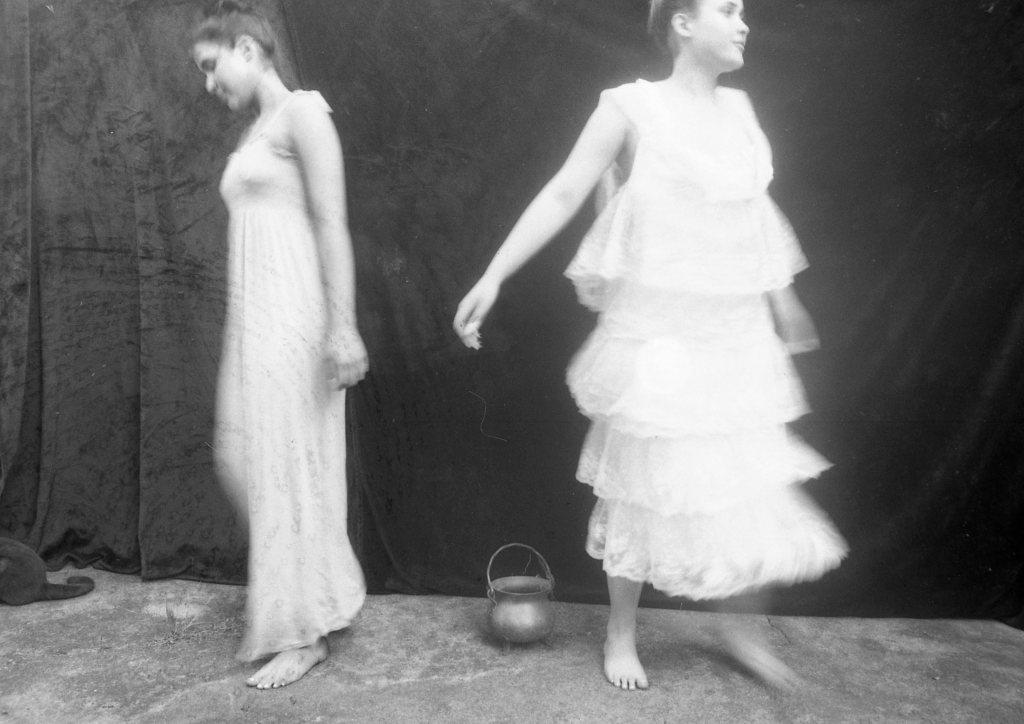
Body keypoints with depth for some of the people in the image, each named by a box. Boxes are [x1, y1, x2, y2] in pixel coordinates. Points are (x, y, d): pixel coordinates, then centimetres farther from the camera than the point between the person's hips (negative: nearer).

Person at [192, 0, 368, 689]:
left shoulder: (302, 112, -4)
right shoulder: (256, 130, 20)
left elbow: (333, 224, -14)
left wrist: (343, 326, -20)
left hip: (292, 313, -9)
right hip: (252, 316, 9)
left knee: (290, 463, -3)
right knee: (242, 457, 10)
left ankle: (304, 632, 11)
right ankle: (293, 595, 28)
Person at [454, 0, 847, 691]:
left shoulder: (739, 108, 12)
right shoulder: (633, 106, -5)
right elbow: (561, 196, -7)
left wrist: (782, 297, 22)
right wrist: (493, 277, -12)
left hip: (738, 336, 6)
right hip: (659, 335, -5)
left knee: (756, 493, 8)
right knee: (647, 484, 5)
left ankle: (740, 625, 31)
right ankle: (622, 633, 28)